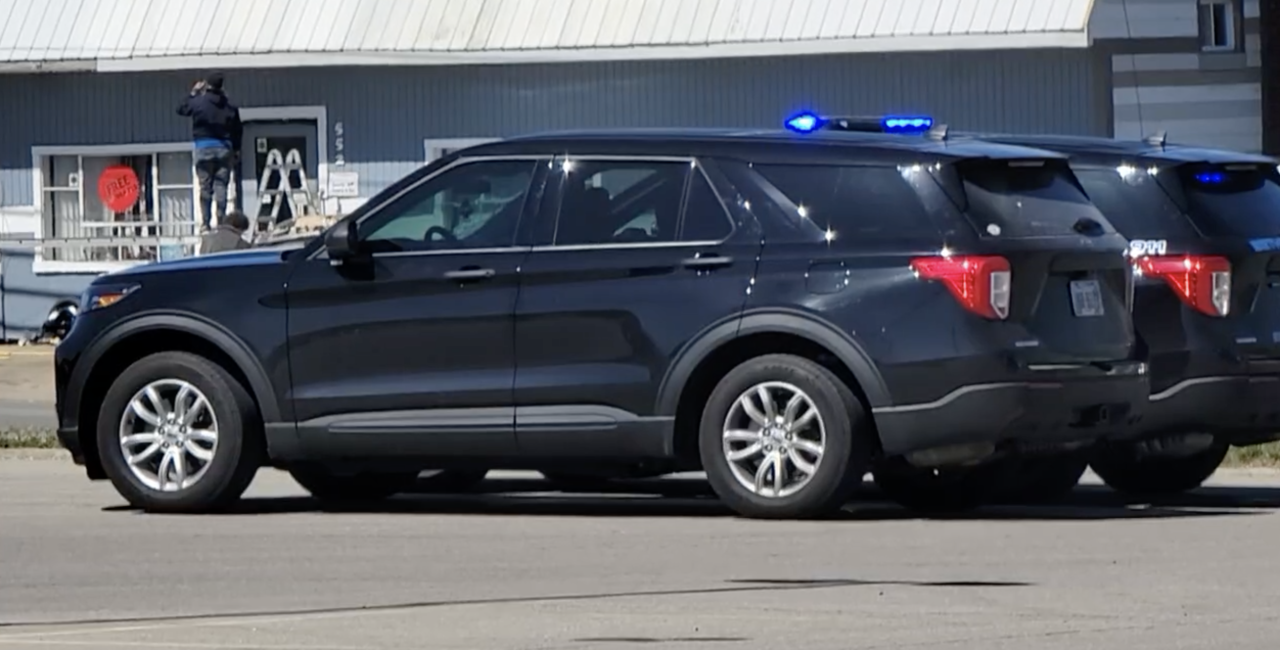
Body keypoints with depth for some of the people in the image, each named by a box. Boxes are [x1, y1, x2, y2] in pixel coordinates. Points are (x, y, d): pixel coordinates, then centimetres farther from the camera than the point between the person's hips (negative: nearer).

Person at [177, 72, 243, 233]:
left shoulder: (199, 102, -5)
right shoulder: (230, 106, 8)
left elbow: (181, 109, 13)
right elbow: (238, 130, 11)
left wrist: (193, 93, 21)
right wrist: (236, 150, 19)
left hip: (204, 147, -3)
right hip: (224, 148, 3)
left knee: (205, 187, 1)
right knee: (221, 186, 1)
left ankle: (205, 223, -2)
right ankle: (221, 222, -5)